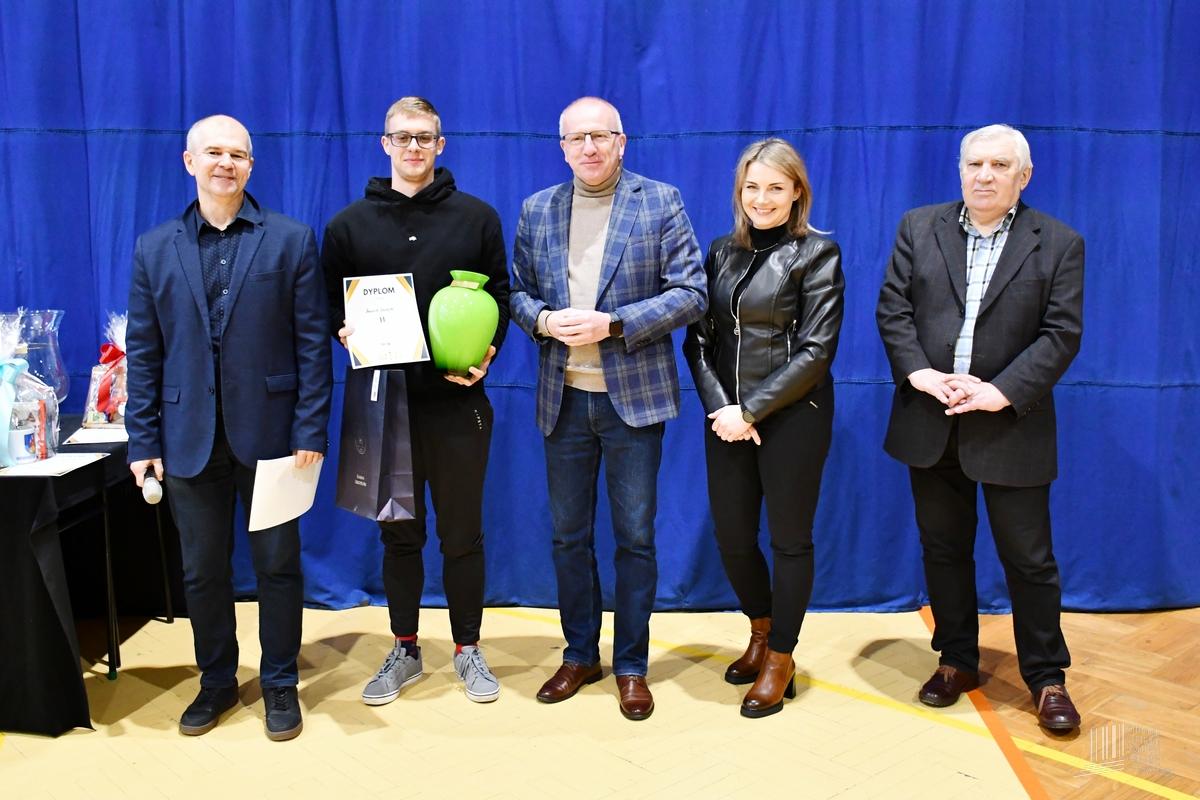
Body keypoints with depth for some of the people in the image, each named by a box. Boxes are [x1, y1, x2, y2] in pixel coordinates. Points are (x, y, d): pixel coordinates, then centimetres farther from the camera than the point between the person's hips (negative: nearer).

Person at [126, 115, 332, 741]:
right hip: (189, 439, 2)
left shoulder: (291, 240, 0)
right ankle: (216, 682, 31)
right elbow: (143, 353, 6)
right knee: (201, 570, 12)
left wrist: (310, 429, -10)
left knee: (277, 564, 8)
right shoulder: (154, 248, 7)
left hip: (268, 432, -2)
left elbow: (313, 341, -4)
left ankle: (280, 683, 25)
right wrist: (143, 441, 1)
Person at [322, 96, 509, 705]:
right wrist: (347, 332, -11)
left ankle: (467, 648, 24)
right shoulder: (349, 224, 7)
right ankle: (404, 650, 27)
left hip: (457, 401, -1)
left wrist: (486, 353, -11)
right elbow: (331, 306, 10)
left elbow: (500, 294, 5)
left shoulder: (477, 216, 4)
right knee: (399, 534, 12)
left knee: (462, 533, 8)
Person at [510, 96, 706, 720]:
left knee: (635, 537, 5)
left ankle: (631, 665, 21)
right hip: (563, 398, 3)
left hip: (633, 396, -3)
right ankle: (579, 655, 29)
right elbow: (516, 290, 11)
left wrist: (613, 324, -17)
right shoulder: (536, 211, 9)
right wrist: (543, 320, -11)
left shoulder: (660, 202, -2)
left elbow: (690, 293, -7)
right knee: (568, 535, 12)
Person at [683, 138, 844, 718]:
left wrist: (751, 410, -15)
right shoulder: (722, 252, 9)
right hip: (728, 418, 5)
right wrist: (720, 407, -10)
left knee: (789, 539, 7)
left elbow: (816, 350, -12)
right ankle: (760, 630, 38)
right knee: (732, 535, 11)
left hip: (792, 416, -5)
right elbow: (699, 338, 6)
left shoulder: (816, 253, -6)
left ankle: (780, 658, 25)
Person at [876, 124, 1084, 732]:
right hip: (931, 424, 3)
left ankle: (1046, 676, 23)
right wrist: (917, 371, -14)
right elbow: (892, 309, 1)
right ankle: (957, 660, 30)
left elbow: (1062, 333, -6)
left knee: (1029, 559, 6)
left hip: (1010, 426, -2)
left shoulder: (1058, 243, 1)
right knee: (943, 550, 13)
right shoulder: (919, 228, 6)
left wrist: (1003, 391, -17)